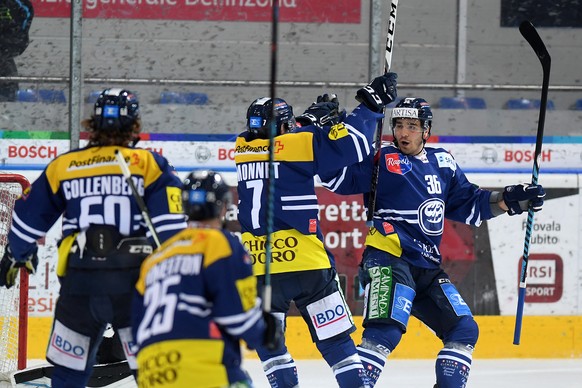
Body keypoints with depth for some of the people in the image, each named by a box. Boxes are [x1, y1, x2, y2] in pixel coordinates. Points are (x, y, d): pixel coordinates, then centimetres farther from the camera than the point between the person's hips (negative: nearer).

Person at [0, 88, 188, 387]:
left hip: (79, 284, 2)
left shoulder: (62, 166, 11)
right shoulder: (149, 163, 3)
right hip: (134, 283, -2)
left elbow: (29, 219, 21)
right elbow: (169, 226, -6)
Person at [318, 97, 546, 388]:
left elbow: (469, 205, 23)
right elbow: (335, 175, -10)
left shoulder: (443, 164, 16)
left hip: (427, 268, 7)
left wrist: (511, 199, 13)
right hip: (389, 261, -7)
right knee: (386, 331, -25)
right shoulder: (381, 160, -2)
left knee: (464, 330, 9)